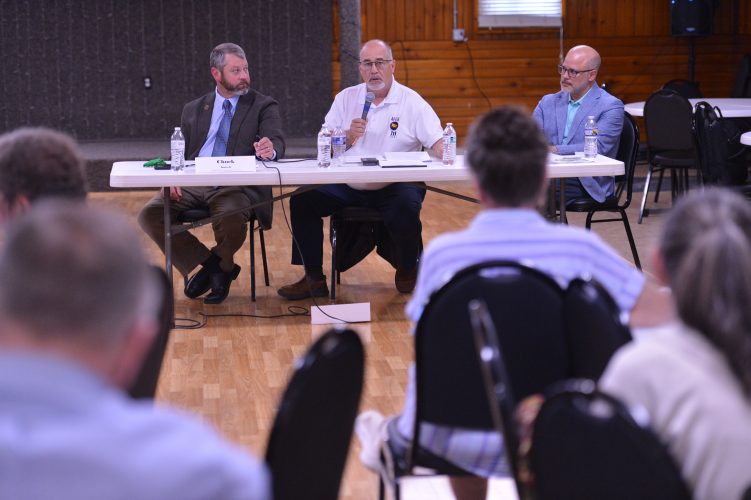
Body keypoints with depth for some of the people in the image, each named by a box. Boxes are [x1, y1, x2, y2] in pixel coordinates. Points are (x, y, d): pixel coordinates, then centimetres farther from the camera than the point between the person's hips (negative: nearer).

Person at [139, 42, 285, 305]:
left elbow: (277, 143, -8)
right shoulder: (193, 110, 20)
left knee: (231, 219, -37)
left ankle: (219, 264, 1)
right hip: (192, 185, 4)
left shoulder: (264, 106, 8)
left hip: (237, 187, -3)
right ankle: (209, 265, -4)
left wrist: (270, 150, -35)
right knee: (149, 215, -20)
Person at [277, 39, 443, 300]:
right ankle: (314, 279, -4)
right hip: (347, 187, 3)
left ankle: (407, 272, -3)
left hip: (394, 187, -3)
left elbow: (438, 142, -8)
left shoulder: (411, 102, 1)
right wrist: (349, 137, -12)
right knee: (302, 200, -15)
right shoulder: (346, 98, 10)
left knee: (407, 206, -33)